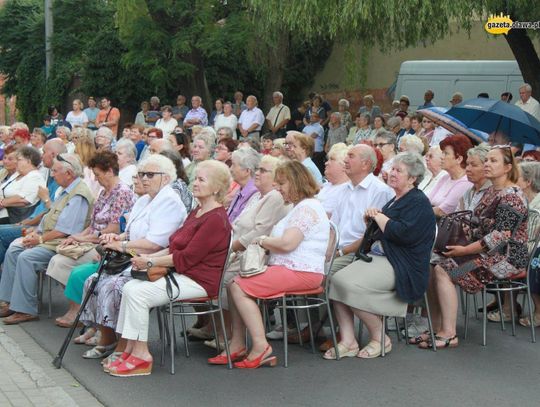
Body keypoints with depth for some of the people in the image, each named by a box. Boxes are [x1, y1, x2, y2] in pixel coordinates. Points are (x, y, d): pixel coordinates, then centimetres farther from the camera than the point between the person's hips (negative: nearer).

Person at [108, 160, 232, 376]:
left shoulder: (216, 219, -15)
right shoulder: (197, 212, 18)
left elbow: (187, 258, -19)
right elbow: (175, 249, 18)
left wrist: (151, 262, -13)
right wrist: (150, 257, 3)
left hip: (200, 281, -10)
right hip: (182, 275, 10)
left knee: (137, 293, -20)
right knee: (130, 287, -4)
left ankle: (141, 356, -10)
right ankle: (130, 350, -2)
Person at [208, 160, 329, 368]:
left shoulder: (307, 208, -13)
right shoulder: (301, 207, 23)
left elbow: (287, 243, -23)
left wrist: (262, 240, -7)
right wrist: (266, 242, 5)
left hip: (300, 272, -11)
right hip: (289, 268, 11)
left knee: (239, 287, -18)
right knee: (234, 284, 4)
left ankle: (261, 346, -17)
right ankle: (238, 345, 0)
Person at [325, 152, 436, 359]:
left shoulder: (418, 202, -7)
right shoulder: (395, 200, 22)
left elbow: (403, 233, -22)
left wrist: (379, 216, -7)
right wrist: (372, 217, 9)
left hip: (401, 266, -9)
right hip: (379, 257, 9)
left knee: (352, 286, -26)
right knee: (336, 280, -12)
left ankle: (380, 339, -9)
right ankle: (348, 341, -12)